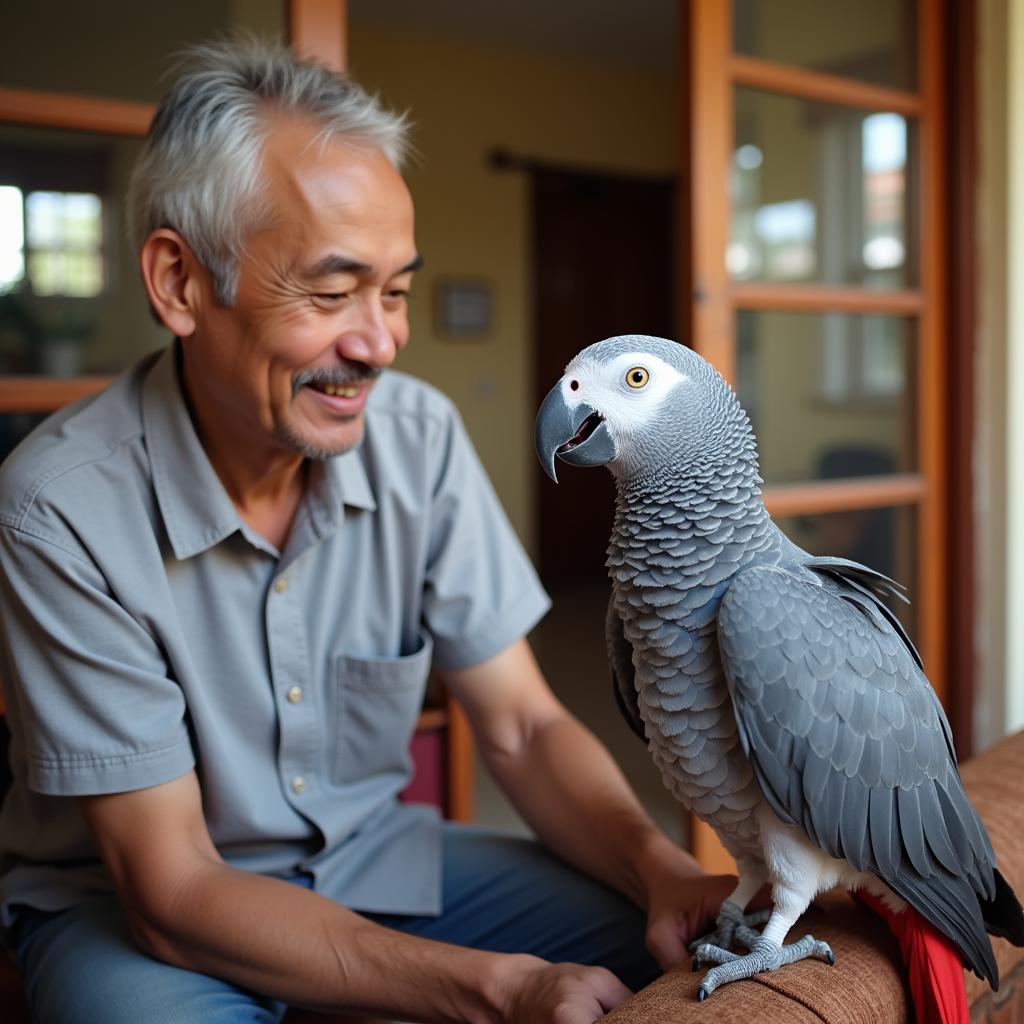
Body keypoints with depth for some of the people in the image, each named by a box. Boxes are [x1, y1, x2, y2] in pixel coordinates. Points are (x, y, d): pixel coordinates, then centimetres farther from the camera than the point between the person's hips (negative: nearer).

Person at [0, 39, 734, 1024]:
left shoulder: (419, 437, -13)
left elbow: (523, 729, -7)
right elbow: (170, 892, -23)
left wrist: (660, 867, -27)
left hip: (369, 857, 3)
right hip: (130, 902, -2)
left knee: (668, 943, -14)